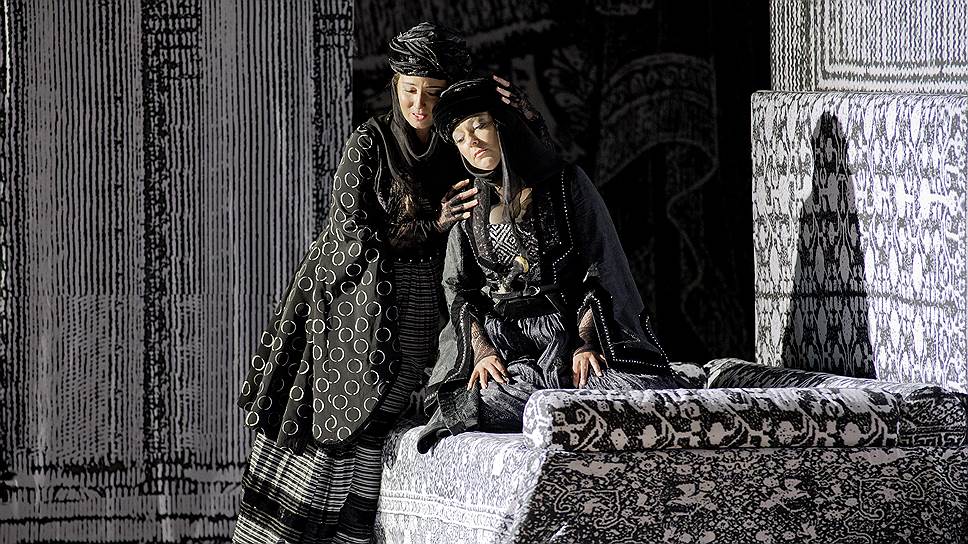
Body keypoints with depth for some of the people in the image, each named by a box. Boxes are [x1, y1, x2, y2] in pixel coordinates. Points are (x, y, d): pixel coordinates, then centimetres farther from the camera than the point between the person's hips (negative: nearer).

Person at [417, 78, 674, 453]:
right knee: (501, 398, -35)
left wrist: (586, 342, -13)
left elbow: (599, 267, 0)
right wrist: (482, 349, -9)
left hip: (570, 327, -1)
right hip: (501, 337, 1)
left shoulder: (565, 183, 7)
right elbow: (459, 290, 9)